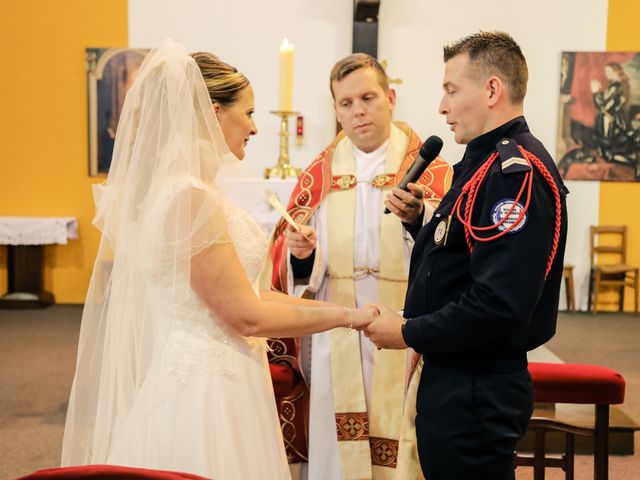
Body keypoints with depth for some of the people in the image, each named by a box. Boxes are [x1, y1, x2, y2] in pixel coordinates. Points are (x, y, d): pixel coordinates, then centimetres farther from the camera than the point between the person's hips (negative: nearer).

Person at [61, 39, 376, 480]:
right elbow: (247, 316, -19)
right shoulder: (190, 197, -20)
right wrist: (345, 316, -8)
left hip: (191, 376, 9)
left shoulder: (170, 188, 8)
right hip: (207, 390, -9)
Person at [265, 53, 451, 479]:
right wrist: (299, 254, -15)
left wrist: (418, 217, -36)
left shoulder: (429, 171, 0)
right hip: (333, 344, 2)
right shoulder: (318, 176, 8)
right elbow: (290, 266, 7)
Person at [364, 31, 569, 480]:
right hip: (452, 377, 10)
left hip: (477, 392, -10)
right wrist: (418, 221, 3)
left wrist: (409, 333, -16)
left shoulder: (518, 171, -20)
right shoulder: (486, 162, 13)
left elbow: (499, 303, -28)